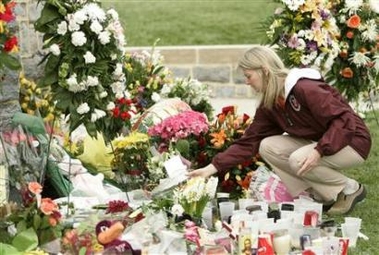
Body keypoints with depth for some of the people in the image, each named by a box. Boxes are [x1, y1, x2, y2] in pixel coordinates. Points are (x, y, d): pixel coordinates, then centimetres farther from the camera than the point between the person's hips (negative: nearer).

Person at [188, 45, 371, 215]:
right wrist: (213, 167, -5)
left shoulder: (305, 89, -26)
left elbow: (344, 120, -28)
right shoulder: (269, 105, 0)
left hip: (352, 141, -8)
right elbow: (249, 141, 1)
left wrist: (319, 151, -36)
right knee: (268, 147, -6)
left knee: (299, 160, -31)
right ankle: (320, 195, -1)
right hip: (318, 143, 8)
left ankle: (350, 190, -6)